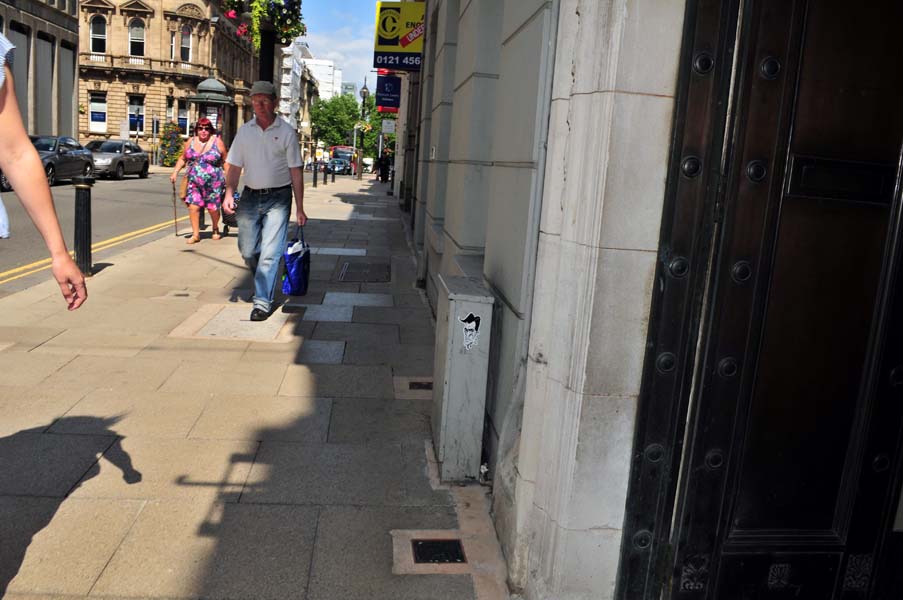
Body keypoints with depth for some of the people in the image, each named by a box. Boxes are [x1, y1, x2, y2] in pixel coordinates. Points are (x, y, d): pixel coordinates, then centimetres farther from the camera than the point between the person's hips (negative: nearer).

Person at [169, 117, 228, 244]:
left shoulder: (217, 142, 0)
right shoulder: (191, 141, 9)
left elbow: (225, 161, 1)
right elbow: (183, 159, 17)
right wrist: (175, 172, 7)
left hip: (213, 183, -2)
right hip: (194, 182, 3)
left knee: (213, 208, 3)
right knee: (193, 206, -8)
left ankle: (215, 229, 31)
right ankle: (196, 234, 1)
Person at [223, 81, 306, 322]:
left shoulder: (286, 132, -2)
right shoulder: (244, 131, 7)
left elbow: (295, 172, -2)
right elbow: (234, 166, 8)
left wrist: (300, 208, -5)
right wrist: (229, 194, -8)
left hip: (278, 197, -4)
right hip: (250, 196, 4)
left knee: (270, 251, -9)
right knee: (247, 250, 9)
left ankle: (263, 301, -5)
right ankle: (263, 282, 35)